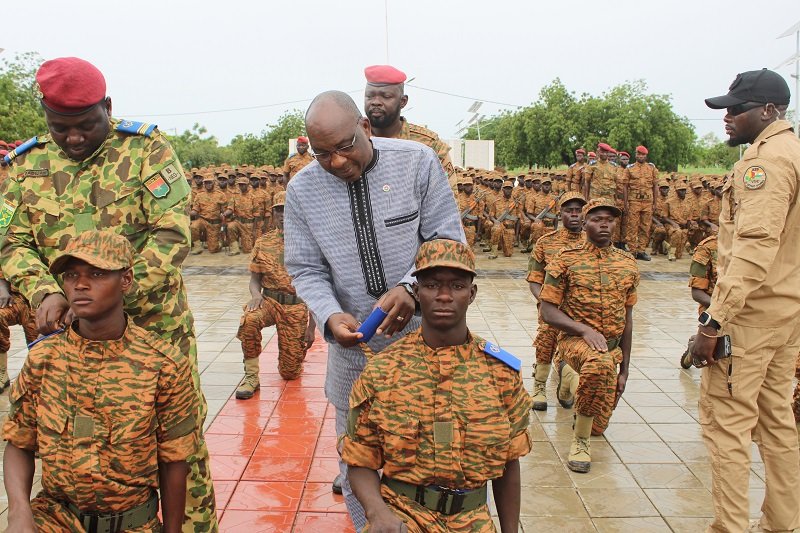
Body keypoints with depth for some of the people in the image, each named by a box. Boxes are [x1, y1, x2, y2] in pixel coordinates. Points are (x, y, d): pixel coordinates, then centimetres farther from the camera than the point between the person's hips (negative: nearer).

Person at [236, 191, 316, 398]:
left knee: (289, 372, -3)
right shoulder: (263, 243, 3)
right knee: (249, 320, -35)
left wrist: (311, 327, -4)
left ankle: (296, 352, 34)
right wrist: (256, 294, -17)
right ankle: (251, 376, -17)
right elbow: (255, 278, 9)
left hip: (297, 306, -1)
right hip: (269, 300, 2)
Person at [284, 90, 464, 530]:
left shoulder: (418, 162, -10)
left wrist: (410, 287, -26)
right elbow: (306, 270, -1)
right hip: (354, 345, 2)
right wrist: (330, 316, -21)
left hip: (424, 333, -1)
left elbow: (447, 240, -8)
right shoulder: (302, 190, -5)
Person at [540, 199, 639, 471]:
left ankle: (570, 376, 42)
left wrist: (624, 370, 10)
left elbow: (627, 319, 11)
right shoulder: (566, 259, -6)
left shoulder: (628, 264, 6)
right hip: (575, 339, -5)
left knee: (598, 426, 11)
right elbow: (548, 311, -9)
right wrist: (585, 330, -25)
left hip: (613, 345, 5)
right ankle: (580, 440, -20)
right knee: (600, 364, -41)